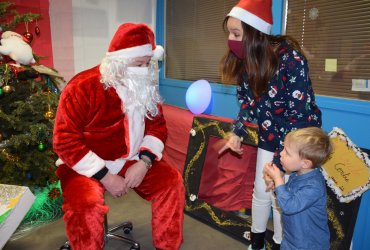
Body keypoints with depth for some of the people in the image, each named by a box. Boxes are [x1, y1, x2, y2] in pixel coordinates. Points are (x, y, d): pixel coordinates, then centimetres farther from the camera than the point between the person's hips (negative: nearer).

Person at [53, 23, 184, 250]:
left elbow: (156, 125, 4)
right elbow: (65, 141, -20)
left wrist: (144, 162, -14)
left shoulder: (146, 87, -1)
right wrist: (105, 176, -22)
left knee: (171, 181, -9)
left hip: (130, 161, 5)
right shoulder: (83, 87, -18)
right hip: (86, 166, -4)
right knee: (87, 204, -32)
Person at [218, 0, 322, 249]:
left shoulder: (289, 58, -28)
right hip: (269, 137, 6)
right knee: (261, 191, 14)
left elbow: (300, 111, -25)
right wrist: (237, 132, -11)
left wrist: (281, 158, -23)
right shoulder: (244, 61, -8)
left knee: (282, 195, 5)